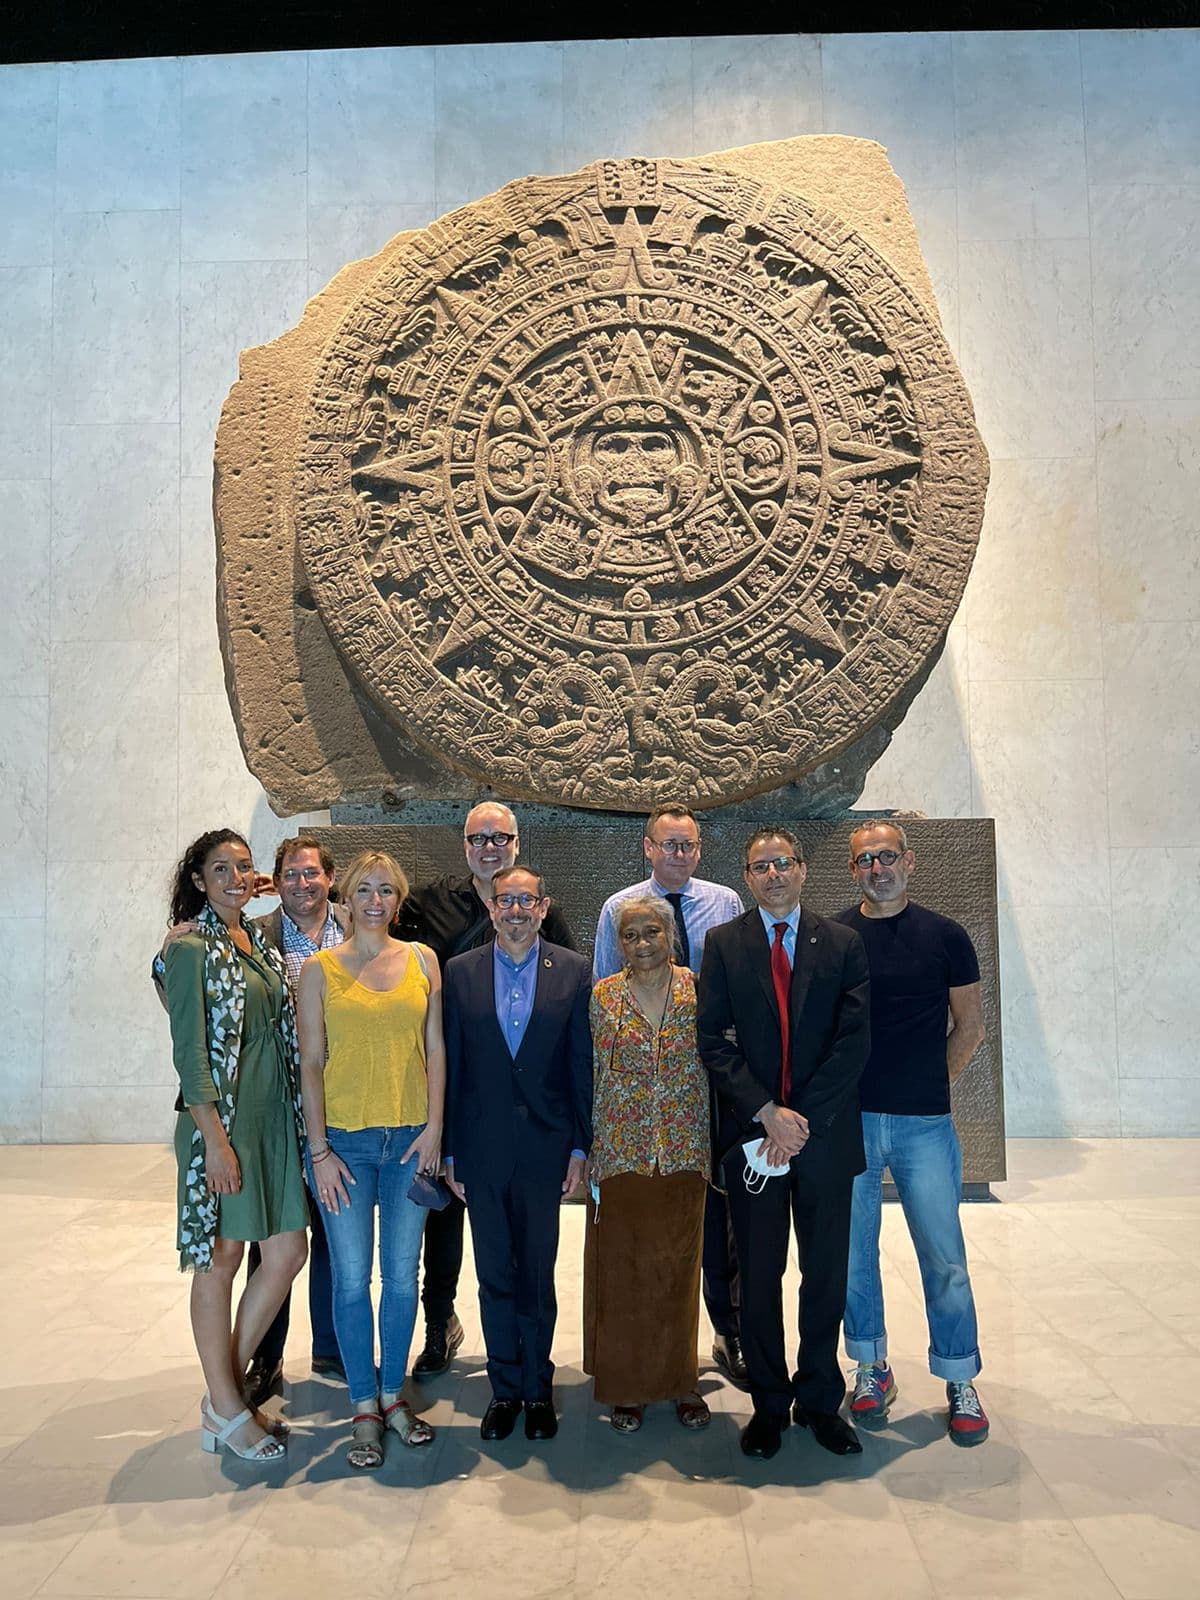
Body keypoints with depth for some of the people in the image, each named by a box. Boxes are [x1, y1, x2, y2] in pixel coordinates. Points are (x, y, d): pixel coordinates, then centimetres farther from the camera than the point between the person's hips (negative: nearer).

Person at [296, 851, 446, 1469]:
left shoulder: (422, 960, 4)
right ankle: (364, 1406, 22)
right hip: (344, 1139, -1)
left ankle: (393, 1394, 28)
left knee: (402, 1275, 10)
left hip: (410, 1139, 2)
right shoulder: (319, 969, -1)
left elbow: (435, 1046, 5)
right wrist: (319, 1150, -6)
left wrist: (434, 1126, -3)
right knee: (351, 1278, 6)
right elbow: (311, 1062, -2)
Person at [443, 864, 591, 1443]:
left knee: (537, 1274, 10)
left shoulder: (573, 971, -1)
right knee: (494, 1275, 11)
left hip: (545, 1148, -1)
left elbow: (584, 1064, 0)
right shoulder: (460, 971, 1)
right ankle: (504, 1388, 28)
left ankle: (537, 1389, 28)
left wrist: (581, 1146, -3)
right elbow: (450, 1065, 2)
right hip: (482, 1149, 1)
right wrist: (450, 1150, 1)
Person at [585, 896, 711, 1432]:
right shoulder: (602, 996, 0)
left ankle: (680, 1380, 27)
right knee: (621, 1270, 7)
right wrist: (588, 1150, 1)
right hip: (620, 1152, 0)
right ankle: (625, 1387, 23)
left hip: (683, 1154, 0)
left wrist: (711, 1145, 1)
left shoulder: (699, 992, -1)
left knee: (679, 1267, 10)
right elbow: (590, 1077, 3)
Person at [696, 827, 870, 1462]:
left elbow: (854, 1041, -4)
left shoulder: (842, 944, 3)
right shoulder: (723, 943, 2)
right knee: (759, 1276, 9)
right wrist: (767, 1113, -12)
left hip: (826, 1133, 1)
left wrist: (801, 1120, -11)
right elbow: (713, 1040, -3)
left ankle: (819, 1399, 28)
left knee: (826, 1274, 10)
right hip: (752, 1134, 0)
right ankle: (769, 1403, 25)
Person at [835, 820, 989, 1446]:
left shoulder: (945, 936, 2)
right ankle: (872, 1368, 28)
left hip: (924, 1123, 0)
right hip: (847, 1119, 1)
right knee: (854, 1252, 9)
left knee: (944, 1257, 4)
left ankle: (960, 1383, 22)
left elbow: (969, 1026, 10)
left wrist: (932, 1087, 5)